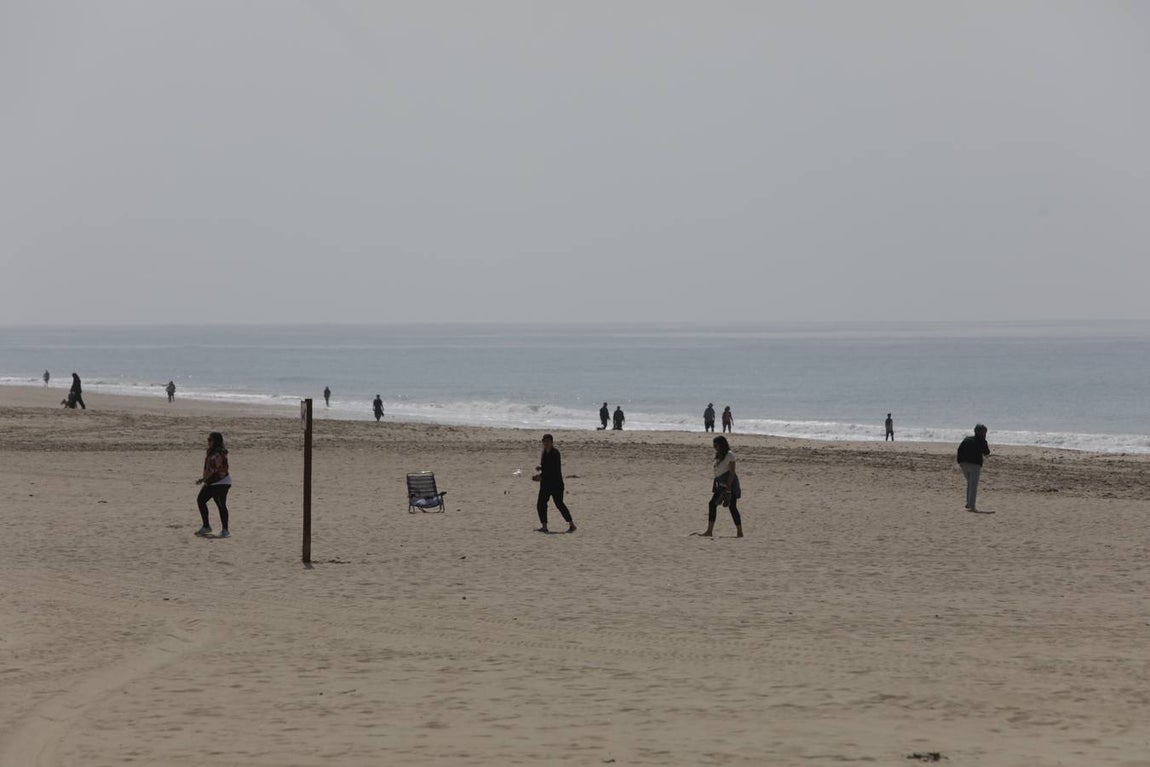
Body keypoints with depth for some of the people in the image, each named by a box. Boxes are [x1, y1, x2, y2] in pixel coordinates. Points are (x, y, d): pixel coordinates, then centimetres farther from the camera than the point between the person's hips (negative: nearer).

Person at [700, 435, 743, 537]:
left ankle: (740, 532, -1)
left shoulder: (729, 455, -12)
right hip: (721, 486, 9)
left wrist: (728, 489, -20)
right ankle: (709, 531, 5)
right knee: (712, 504, 4)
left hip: (729, 484, -9)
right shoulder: (719, 456, 14)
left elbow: (732, 473, -16)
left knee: (732, 507, -7)